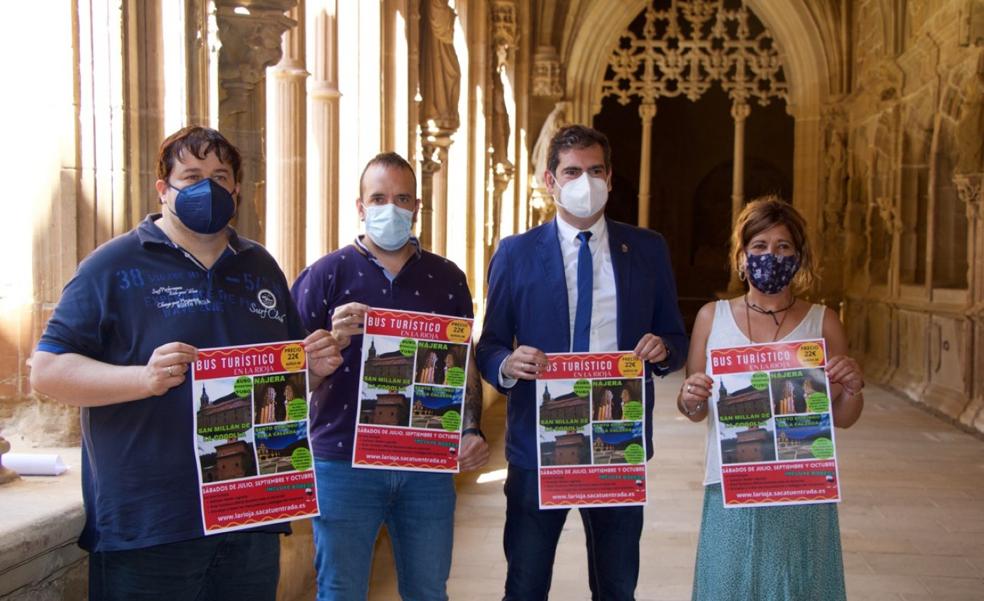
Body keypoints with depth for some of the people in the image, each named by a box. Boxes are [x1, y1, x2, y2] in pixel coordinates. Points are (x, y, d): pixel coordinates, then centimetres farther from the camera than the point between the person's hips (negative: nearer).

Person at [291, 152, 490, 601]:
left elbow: (464, 368, 12)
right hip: (343, 463, -2)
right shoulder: (325, 275, -1)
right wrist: (336, 340, -21)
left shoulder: (447, 278, 8)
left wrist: (471, 432, -3)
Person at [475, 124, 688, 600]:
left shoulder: (647, 249, 4)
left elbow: (676, 340, 9)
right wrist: (508, 363, -21)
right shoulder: (516, 253, -1)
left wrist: (662, 349, -14)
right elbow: (489, 347, 1)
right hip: (538, 444, -1)